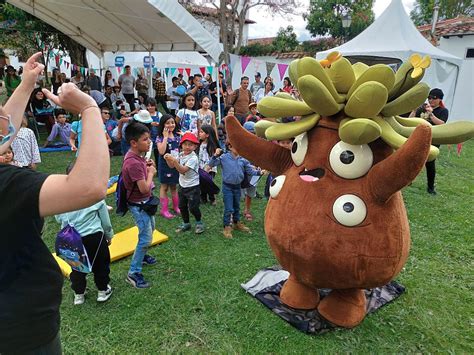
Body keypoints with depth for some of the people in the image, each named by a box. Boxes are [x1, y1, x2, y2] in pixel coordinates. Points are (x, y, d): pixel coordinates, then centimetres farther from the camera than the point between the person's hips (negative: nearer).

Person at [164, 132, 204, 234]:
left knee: (193, 207, -2)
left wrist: (174, 160, -39)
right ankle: (186, 224, 33)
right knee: (182, 206, 15)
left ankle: (199, 223, 23)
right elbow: (172, 166, 2)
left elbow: (183, 170, -30)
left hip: (193, 187, -7)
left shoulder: (193, 158, -21)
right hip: (182, 185, 7)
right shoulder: (181, 155, 2)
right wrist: (168, 159, -17)